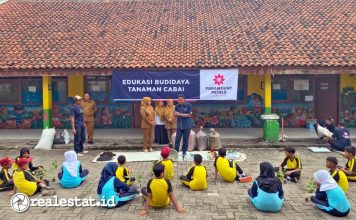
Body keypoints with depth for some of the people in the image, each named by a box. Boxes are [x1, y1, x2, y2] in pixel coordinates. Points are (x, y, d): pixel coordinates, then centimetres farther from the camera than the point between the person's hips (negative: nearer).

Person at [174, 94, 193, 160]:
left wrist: (180, 114, -16)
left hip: (187, 126, -3)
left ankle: (184, 152, 19)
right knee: (177, 139, -1)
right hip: (179, 125, 3)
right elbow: (175, 114, 12)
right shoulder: (177, 106, 5)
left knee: (185, 139, 7)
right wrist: (175, 114, -13)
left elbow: (189, 115, -11)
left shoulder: (189, 105, -7)